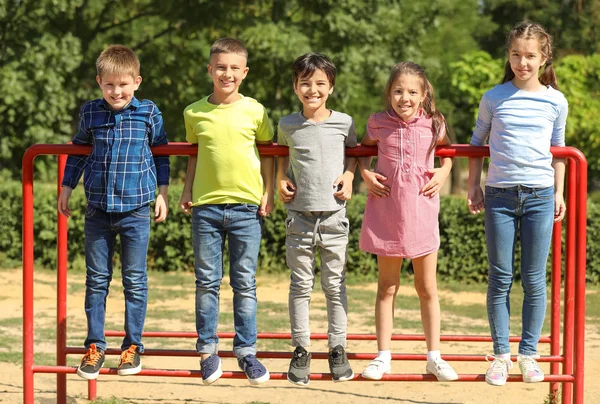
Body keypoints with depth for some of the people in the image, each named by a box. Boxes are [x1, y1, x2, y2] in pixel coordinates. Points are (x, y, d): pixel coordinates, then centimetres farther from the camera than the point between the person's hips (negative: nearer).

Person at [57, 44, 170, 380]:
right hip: (99, 210, 2)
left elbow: (161, 153, 9)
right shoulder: (90, 113, 3)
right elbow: (78, 152, 16)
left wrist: (163, 193, 5)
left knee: (135, 280, 4)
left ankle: (133, 346, 15)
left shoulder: (149, 113, -2)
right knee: (97, 280, 7)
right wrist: (66, 190, 16)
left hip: (137, 210, -2)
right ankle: (95, 347, 16)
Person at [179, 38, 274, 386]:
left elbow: (267, 151, 10)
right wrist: (187, 191, 8)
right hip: (206, 206, 1)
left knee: (245, 284, 4)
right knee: (207, 282, 5)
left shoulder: (255, 111, 0)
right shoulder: (195, 113, 4)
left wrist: (268, 193, 4)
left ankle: (247, 350, 12)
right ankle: (208, 349, 15)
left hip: (246, 206, -1)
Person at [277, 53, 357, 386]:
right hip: (299, 215, 1)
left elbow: (353, 153, 16)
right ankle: (301, 350, 11)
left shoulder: (343, 123, 0)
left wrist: (348, 176, -2)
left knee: (335, 285, 5)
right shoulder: (288, 125, 3)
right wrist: (281, 180, 5)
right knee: (300, 285, 5)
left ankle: (338, 350, 13)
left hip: (334, 216, 0)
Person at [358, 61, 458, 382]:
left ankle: (434, 356, 17)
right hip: (386, 212, 0)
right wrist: (365, 174, -3)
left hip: (421, 211, 0)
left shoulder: (433, 124, -3)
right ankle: (383, 356, 14)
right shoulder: (378, 123, -3)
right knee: (387, 286, 7)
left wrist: (444, 172, -2)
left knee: (427, 287, 8)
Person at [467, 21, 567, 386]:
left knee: (535, 280, 3)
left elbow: (558, 149, 15)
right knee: (500, 279, 3)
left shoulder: (556, 102, 4)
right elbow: (477, 142, 13)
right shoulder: (494, 98, 2)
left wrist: (558, 192, 13)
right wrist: (474, 187, 9)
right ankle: (501, 354, 9)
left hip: (539, 195, 0)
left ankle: (529, 353, 12)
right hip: (500, 195, 0)